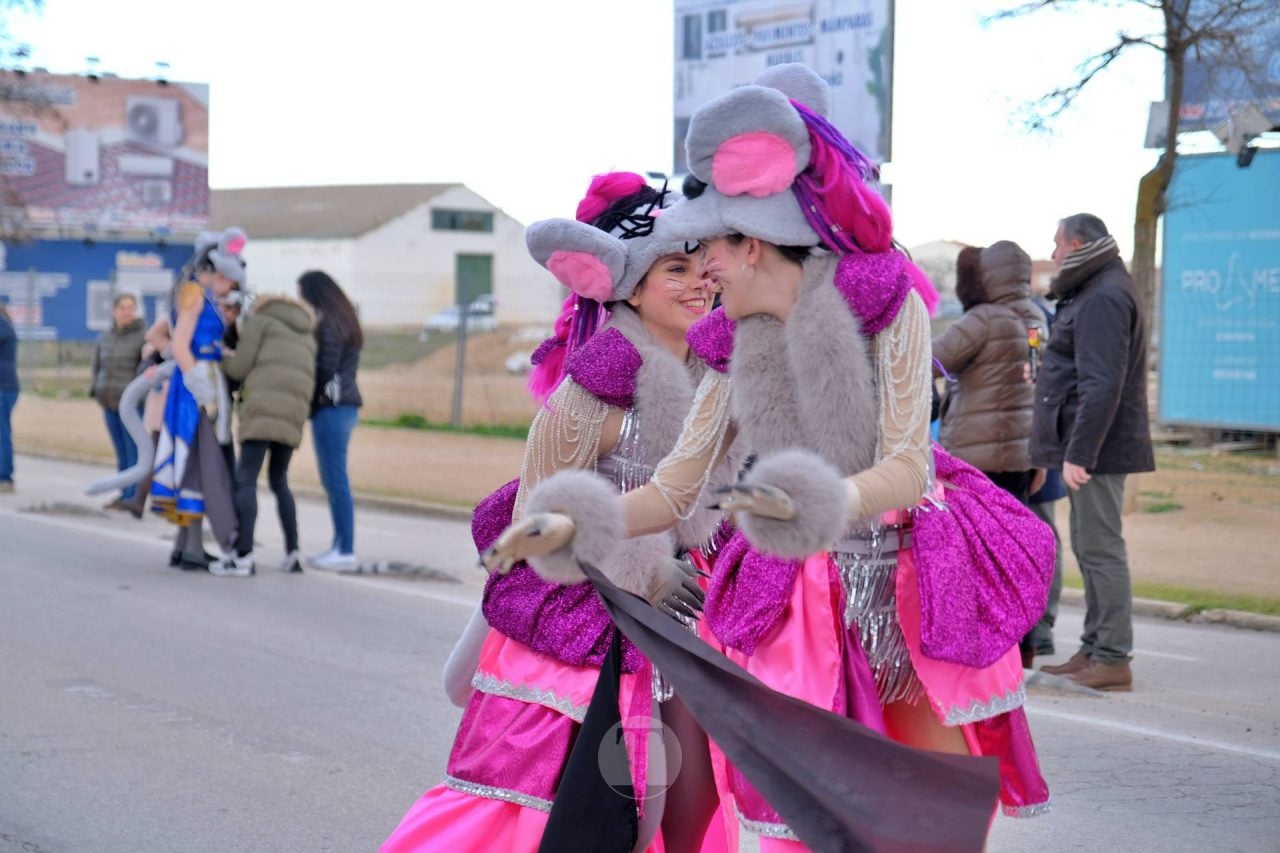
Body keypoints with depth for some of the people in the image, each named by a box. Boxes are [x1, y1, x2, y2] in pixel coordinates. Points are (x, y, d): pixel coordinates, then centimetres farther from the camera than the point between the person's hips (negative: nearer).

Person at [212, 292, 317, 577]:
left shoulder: (259, 319, 13)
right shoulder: (306, 337, 31)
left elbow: (239, 367, 5)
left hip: (263, 408, -6)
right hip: (294, 413, 6)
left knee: (246, 479, -6)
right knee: (279, 481, 18)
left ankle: (243, 555, -15)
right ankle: (293, 553, 10)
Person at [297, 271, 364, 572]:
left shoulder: (327, 323, -11)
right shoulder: (343, 319, 19)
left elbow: (325, 369, -17)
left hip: (331, 407, -10)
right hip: (344, 405, 10)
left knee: (335, 480, -9)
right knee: (332, 479, 12)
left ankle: (346, 552, -9)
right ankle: (340, 546, 13)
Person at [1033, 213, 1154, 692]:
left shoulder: (1104, 298, -16)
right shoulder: (1091, 293, 19)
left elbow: (1101, 386, -24)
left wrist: (1078, 452, -25)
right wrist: (1070, 449, 21)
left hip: (1096, 449, -11)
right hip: (1089, 448, 11)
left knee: (1100, 548, -9)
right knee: (1091, 548, 15)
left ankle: (1113, 660, -6)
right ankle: (1094, 652, 22)